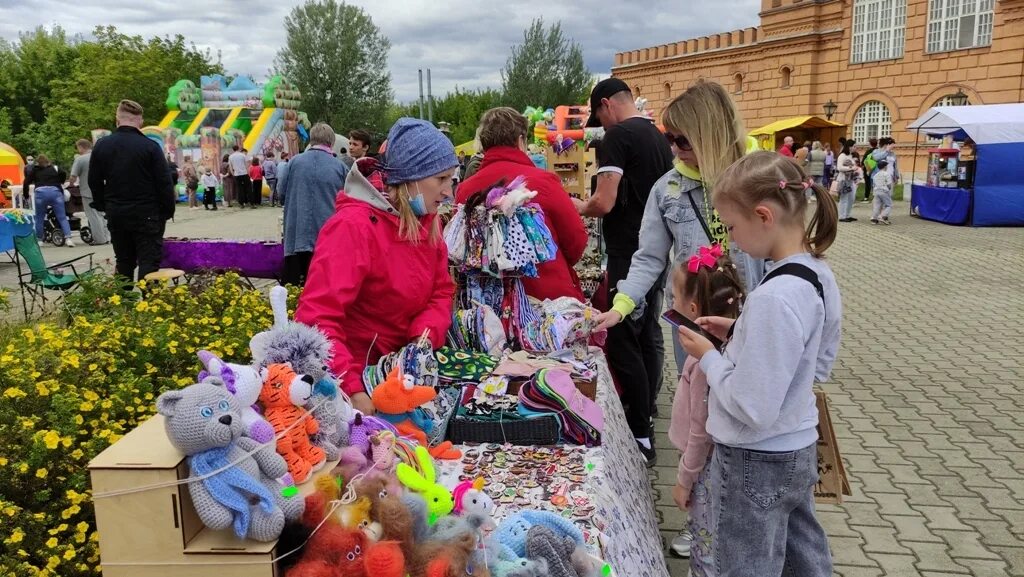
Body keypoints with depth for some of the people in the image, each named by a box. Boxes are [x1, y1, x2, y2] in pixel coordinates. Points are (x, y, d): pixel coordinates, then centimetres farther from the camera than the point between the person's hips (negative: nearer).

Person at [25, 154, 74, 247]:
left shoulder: (35, 170, 20)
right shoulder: (55, 168, 21)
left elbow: (27, 182, 13)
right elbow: (64, 174, 2)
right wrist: (60, 184, 19)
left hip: (41, 192, 0)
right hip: (55, 191, 0)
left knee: (39, 218, 14)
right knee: (62, 217, -1)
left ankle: (39, 240, 17)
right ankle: (68, 239, -13)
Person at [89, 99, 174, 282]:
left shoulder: (101, 146, 3)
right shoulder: (150, 146, -12)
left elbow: (94, 182, 11)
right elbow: (164, 183, -11)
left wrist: (104, 206, 22)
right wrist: (168, 210, 0)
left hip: (116, 214, 5)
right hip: (146, 214, -5)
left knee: (123, 262, 15)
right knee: (148, 262, -3)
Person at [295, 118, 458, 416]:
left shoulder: (428, 223, 3)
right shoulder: (353, 227, -21)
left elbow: (442, 292, 5)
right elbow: (317, 319, -27)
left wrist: (424, 337, -15)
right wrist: (353, 390, -34)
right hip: (345, 378, -6)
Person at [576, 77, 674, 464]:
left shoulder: (617, 137, -13)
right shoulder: (659, 137, 13)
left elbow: (604, 203, -20)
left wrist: (580, 207, 2)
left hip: (628, 254, -9)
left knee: (623, 341, -5)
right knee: (649, 333, 17)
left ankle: (640, 436, -3)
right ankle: (646, 411, 30)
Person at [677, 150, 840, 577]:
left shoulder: (772, 298, -29)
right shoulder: (821, 275, -1)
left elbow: (753, 409, -27)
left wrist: (708, 357, -12)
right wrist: (740, 334, 5)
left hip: (755, 464, -8)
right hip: (800, 450, 9)